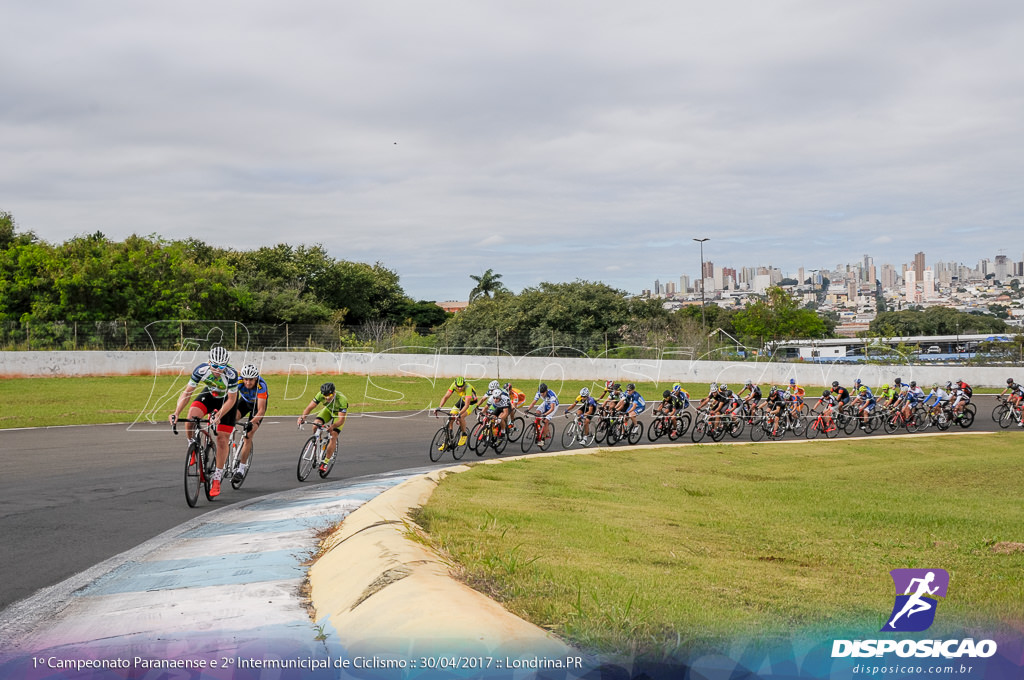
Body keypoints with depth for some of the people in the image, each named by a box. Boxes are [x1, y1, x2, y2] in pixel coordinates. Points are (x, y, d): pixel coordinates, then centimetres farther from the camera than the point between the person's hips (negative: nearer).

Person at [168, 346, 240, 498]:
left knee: (222, 439, -7)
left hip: (226, 399, -2)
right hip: (209, 394, 2)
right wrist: (176, 413, -35)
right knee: (192, 415, -28)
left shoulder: (231, 374, -36)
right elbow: (187, 392, -24)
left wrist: (218, 415, -38)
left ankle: (216, 479, 4)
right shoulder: (201, 370, -30)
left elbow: (232, 399, -25)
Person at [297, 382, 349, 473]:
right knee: (315, 424, -25)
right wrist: (303, 417, -49)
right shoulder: (320, 395, -31)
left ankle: (326, 462, -7)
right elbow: (309, 407, -30)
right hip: (328, 410, 4)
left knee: (333, 436, -19)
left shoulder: (342, 400, -40)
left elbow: (341, 420, -41)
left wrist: (332, 426, -60)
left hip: (339, 413, -4)